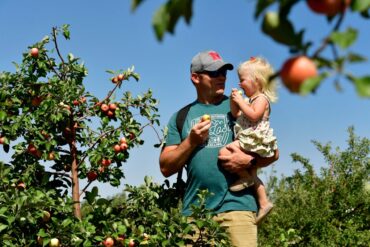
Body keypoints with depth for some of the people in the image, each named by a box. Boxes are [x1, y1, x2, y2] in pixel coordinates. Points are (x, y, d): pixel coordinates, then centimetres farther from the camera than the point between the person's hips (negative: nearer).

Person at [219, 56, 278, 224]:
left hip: (254, 140, -10)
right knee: (252, 176, 17)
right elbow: (236, 115, 19)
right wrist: (233, 101, 5)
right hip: (248, 142, 10)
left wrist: (240, 101, -17)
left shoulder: (261, 98, -9)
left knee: (224, 153, -24)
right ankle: (263, 202, 24)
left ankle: (245, 177, -10)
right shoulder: (250, 100, 19)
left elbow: (253, 115, -24)